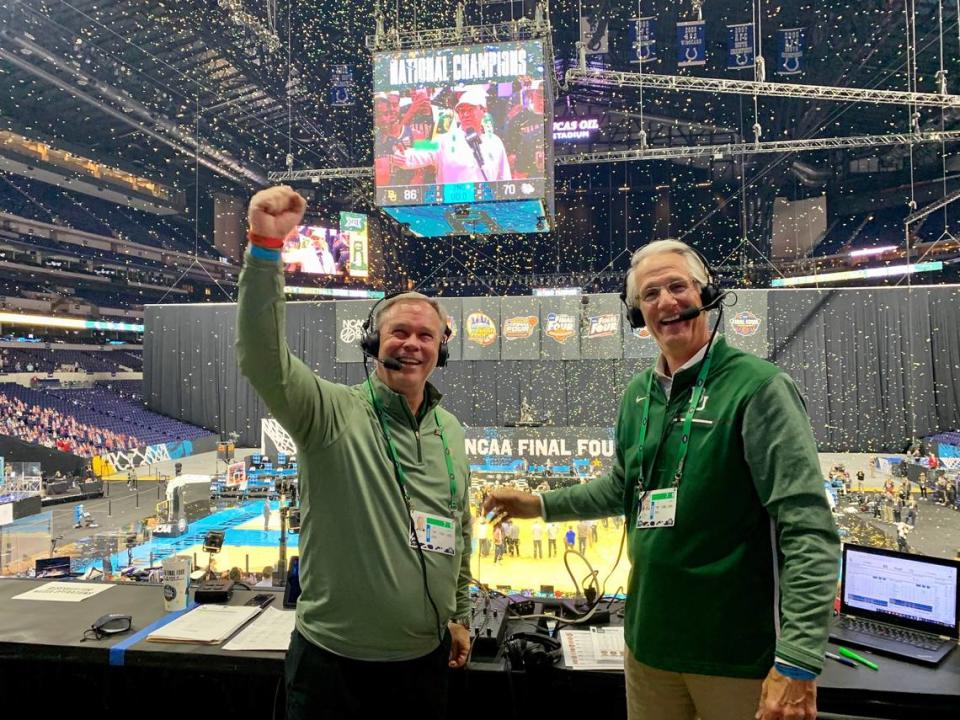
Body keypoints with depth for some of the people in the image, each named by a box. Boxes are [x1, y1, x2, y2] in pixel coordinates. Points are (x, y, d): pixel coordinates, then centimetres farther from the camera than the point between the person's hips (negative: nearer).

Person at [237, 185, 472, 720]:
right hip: (335, 656, -4)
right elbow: (263, 358, -30)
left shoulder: (450, 431, 3)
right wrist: (266, 245, -38)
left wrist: (461, 616, 16)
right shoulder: (333, 413, -13)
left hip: (426, 655, 5)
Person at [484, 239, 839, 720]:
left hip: (739, 651, -6)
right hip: (649, 639, 6)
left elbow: (809, 529, -20)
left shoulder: (758, 387, -16)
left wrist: (799, 660, -24)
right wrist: (542, 505, 17)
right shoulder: (638, 394, 5)